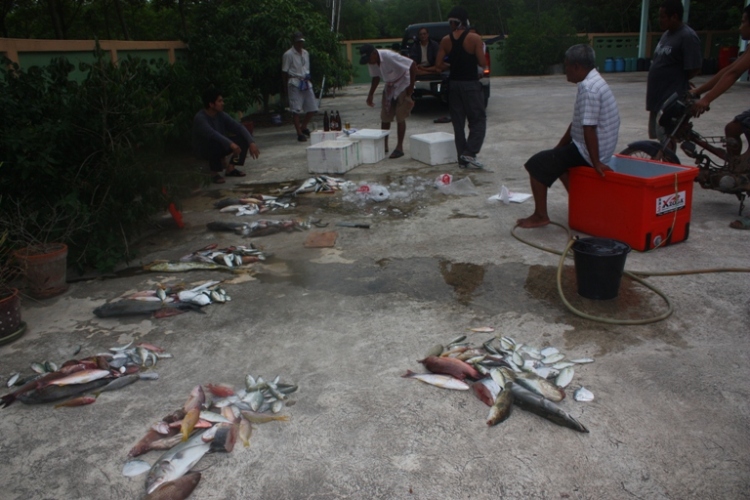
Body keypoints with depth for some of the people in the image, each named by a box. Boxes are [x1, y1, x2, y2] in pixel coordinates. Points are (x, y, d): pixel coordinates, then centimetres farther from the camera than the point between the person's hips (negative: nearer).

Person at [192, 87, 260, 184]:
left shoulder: (221, 115, -8)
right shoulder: (200, 118, -27)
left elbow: (238, 126, -14)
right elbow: (212, 134, -44)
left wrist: (251, 143, -27)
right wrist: (230, 144, -56)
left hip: (220, 146, 7)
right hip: (203, 149, -6)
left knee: (244, 138, -10)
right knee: (216, 144, -40)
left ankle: (230, 168, -2)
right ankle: (216, 173, -17)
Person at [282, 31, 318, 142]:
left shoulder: (306, 53, 14)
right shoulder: (288, 55, -6)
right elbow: (285, 72, -5)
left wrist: (308, 79, 12)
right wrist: (286, 87, -6)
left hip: (306, 83, 7)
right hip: (295, 83, -6)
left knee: (312, 108, 6)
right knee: (296, 109, -5)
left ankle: (303, 127, 26)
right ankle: (299, 133, 0)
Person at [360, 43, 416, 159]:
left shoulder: (390, 56, -31)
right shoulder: (371, 62, -10)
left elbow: (413, 66, -29)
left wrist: (410, 89, -24)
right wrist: (370, 95, 2)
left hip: (403, 85, -6)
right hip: (389, 87, 7)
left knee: (400, 117, -9)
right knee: (384, 117, 4)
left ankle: (399, 147, -2)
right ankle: (384, 145, 15)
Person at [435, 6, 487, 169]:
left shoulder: (445, 40, 1)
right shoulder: (475, 38, -9)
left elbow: (439, 64, 1)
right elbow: (482, 63, -10)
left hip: (454, 84, 4)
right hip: (471, 84, -4)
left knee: (458, 123, 9)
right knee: (478, 120, 4)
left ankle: (462, 158, 10)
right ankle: (470, 152, -11)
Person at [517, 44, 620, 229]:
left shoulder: (588, 88, -22)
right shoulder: (594, 81, 12)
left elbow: (589, 128, -26)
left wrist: (596, 162, -25)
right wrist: (558, 148, 17)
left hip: (587, 152, -10)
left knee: (536, 164, -6)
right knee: (558, 157, 32)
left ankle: (540, 216, 1)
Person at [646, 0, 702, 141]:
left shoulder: (687, 37, -16)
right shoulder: (667, 34, 12)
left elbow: (693, 69, -16)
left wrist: (676, 82, -3)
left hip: (671, 100, -9)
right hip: (658, 96, 9)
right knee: (655, 135, 16)